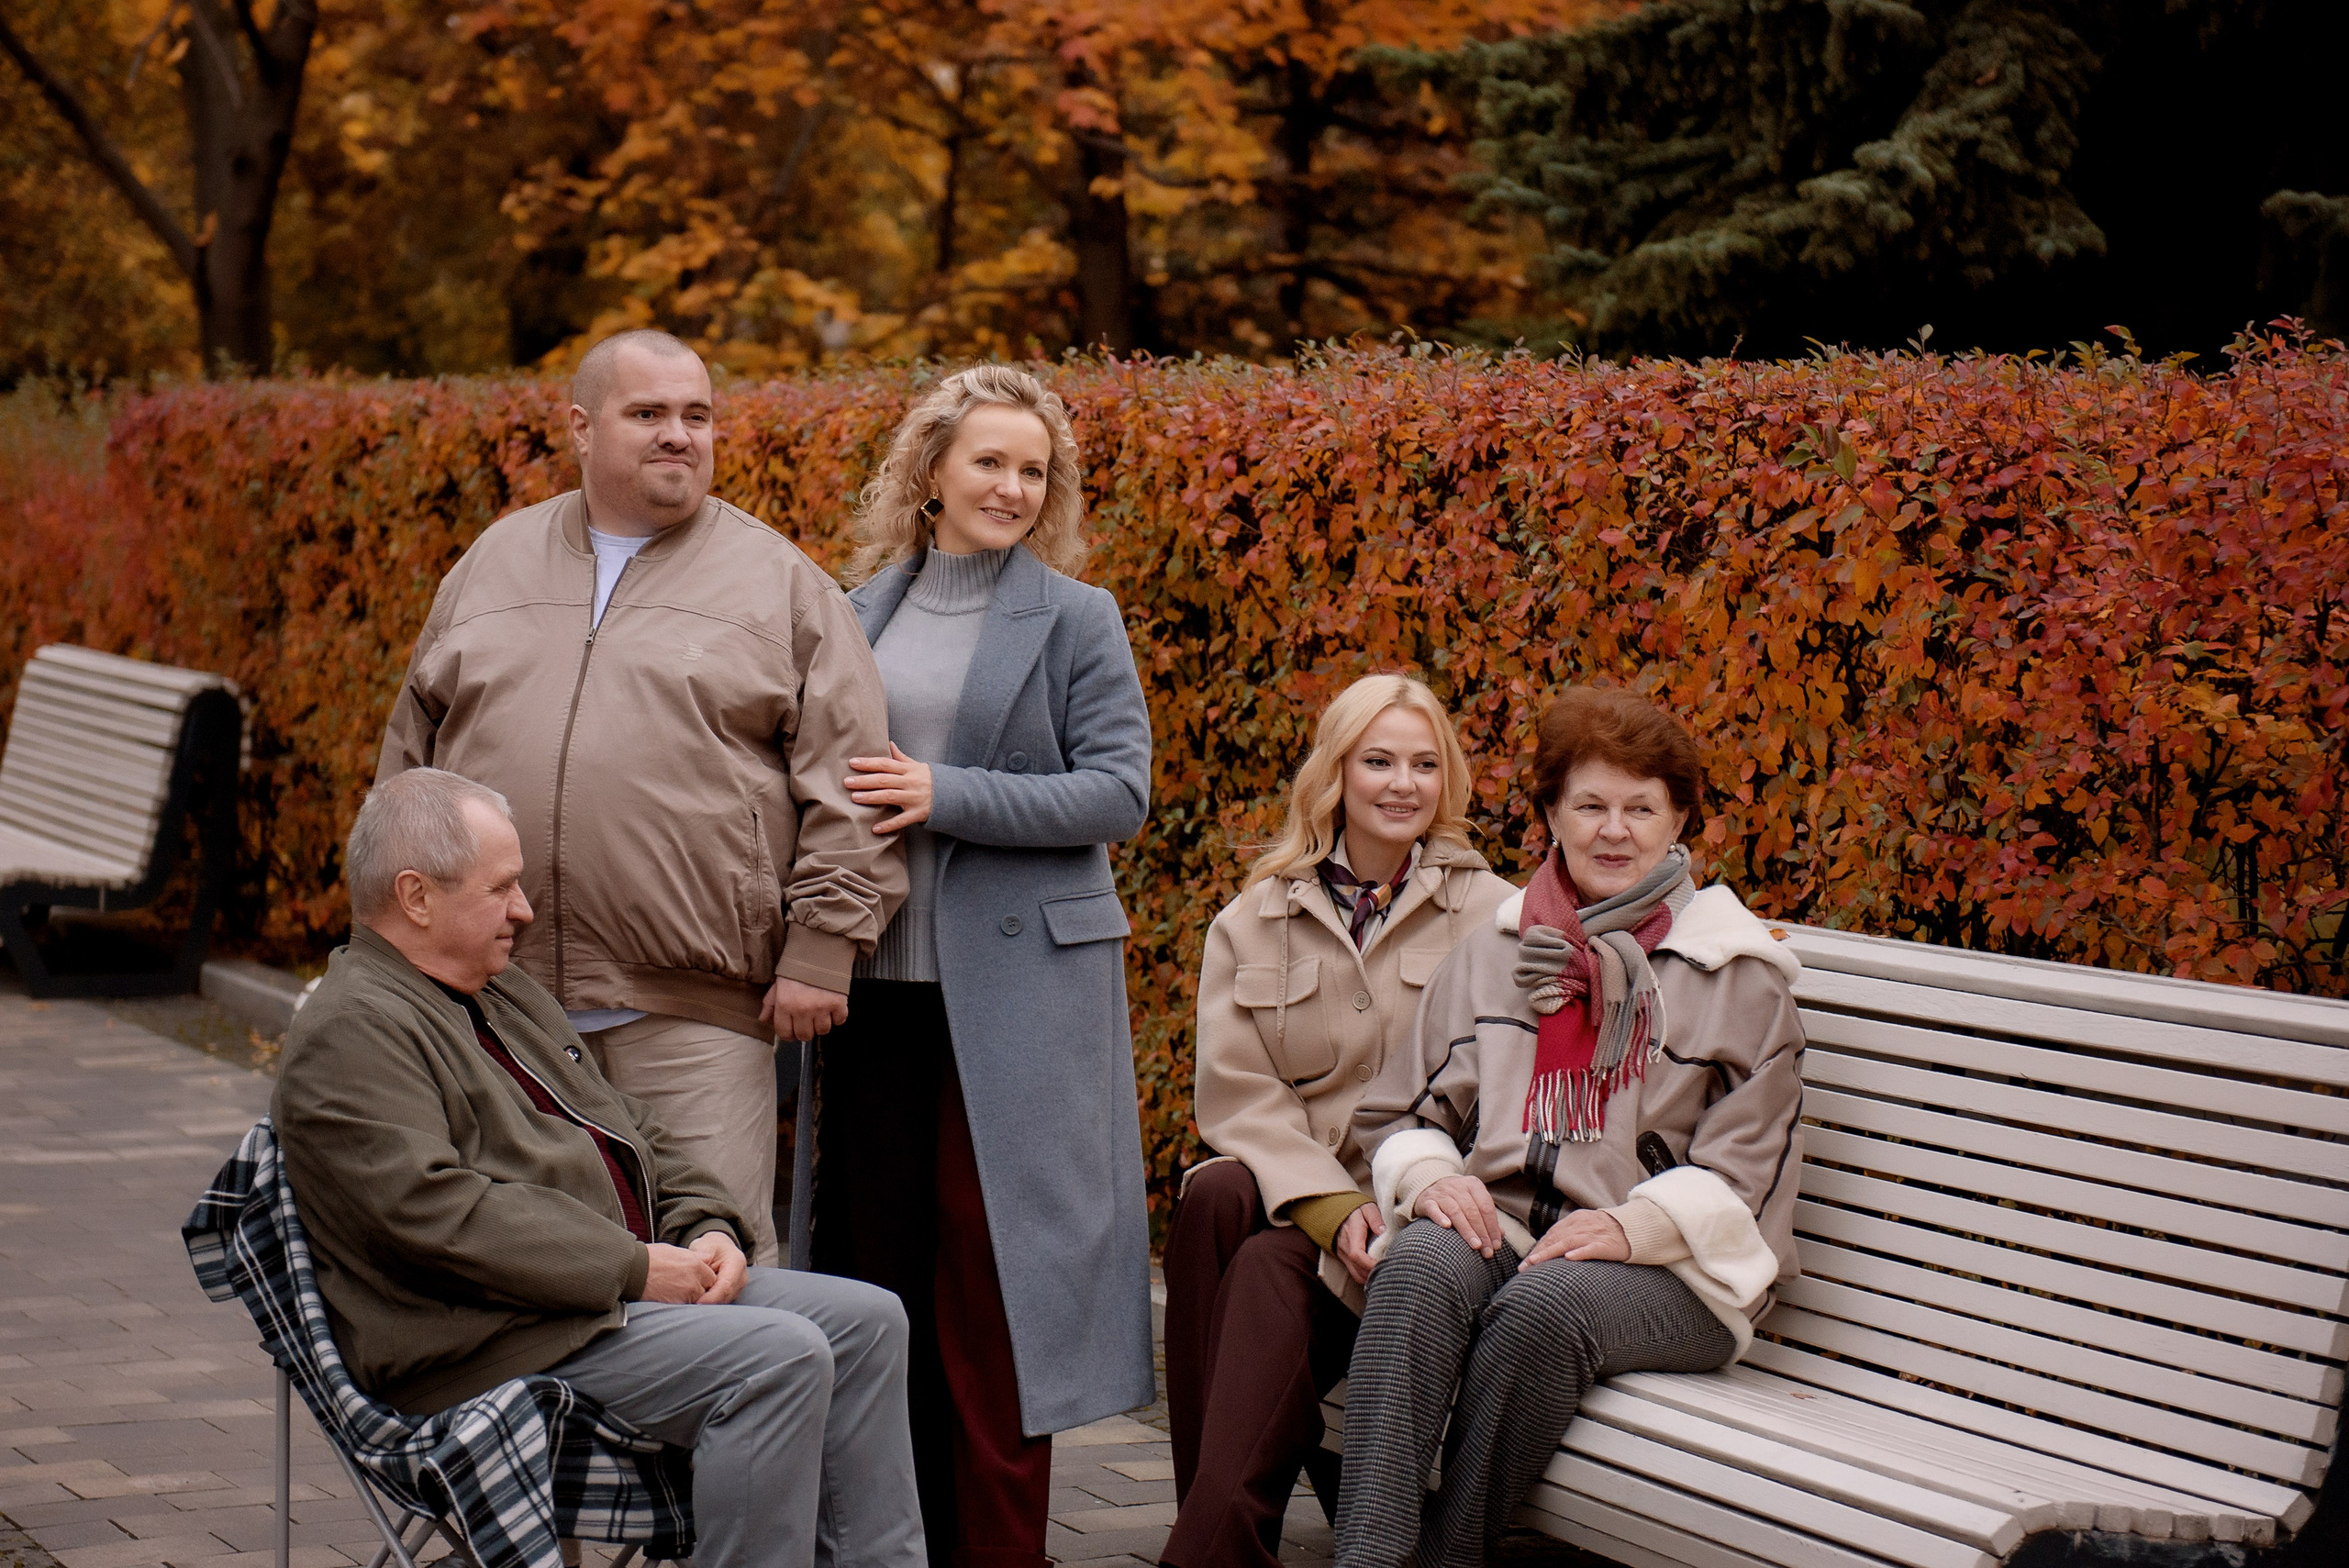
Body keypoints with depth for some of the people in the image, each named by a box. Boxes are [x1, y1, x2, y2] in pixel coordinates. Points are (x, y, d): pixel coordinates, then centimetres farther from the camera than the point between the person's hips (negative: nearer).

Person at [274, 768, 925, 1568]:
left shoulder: (508, 994, 22)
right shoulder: (348, 1034, -11)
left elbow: (632, 1132, 25)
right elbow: (434, 1212, -22)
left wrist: (709, 1229, 5)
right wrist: (632, 1268, -19)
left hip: (631, 1281, 10)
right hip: (504, 1342, -10)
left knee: (866, 1320, -1)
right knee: (781, 1357, -26)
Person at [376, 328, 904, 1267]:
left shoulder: (777, 582, 5)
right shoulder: (494, 565, 15)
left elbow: (847, 782, -1)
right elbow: (412, 753, 21)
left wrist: (820, 951, -8)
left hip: (690, 1005, -3)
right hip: (492, 995, 3)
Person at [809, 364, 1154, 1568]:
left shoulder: (1074, 620, 1)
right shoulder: (863, 613, 12)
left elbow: (1119, 792, -7)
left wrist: (946, 797, -14)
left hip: (1015, 985, -4)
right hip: (877, 977, 4)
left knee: (991, 1264, -4)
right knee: (879, 1254, 5)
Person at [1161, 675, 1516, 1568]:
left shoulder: (1491, 915, 7)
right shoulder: (1251, 925, 13)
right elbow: (1237, 1092, 2)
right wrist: (1335, 1208, -15)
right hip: (1291, 1191, 3)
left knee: (1274, 1266, -32)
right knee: (1216, 1196, -32)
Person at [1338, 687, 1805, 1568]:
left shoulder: (1740, 975, 10)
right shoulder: (1493, 955, 21)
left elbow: (1743, 1174, 2)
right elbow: (1397, 1114, 21)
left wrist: (1634, 1226, -15)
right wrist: (1428, 1178, -3)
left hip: (1667, 1270, -2)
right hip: (1498, 1225, 2)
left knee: (1540, 1306, -36)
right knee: (1418, 1268, -33)